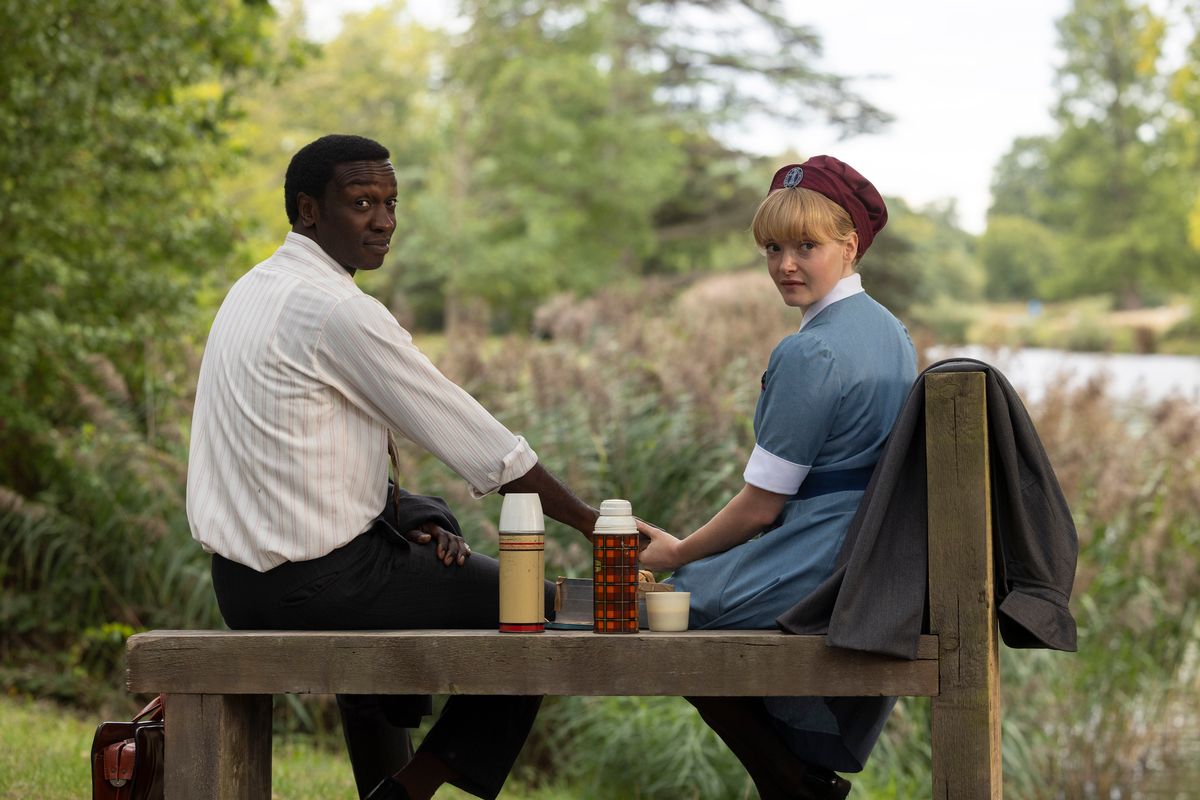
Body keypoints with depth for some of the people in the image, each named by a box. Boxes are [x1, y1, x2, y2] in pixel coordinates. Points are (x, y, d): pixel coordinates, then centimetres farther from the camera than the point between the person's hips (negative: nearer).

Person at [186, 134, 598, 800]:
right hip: (314, 585, -9)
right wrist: (593, 524, -8)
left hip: (241, 580, 9)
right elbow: (475, 438, -15)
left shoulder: (255, 290, 11)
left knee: (430, 518, 35)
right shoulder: (339, 311, -18)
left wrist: (408, 518, 6)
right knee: (545, 615, 3)